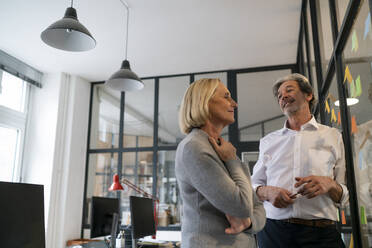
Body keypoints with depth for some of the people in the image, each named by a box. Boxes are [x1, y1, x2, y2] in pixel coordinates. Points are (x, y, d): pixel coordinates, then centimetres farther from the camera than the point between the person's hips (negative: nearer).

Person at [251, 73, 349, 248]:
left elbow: (344, 196, 8)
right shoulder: (268, 141, 13)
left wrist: (329, 184, -14)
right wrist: (267, 192, -8)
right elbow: (254, 185, 13)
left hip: (320, 233, -1)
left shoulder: (332, 136, 9)